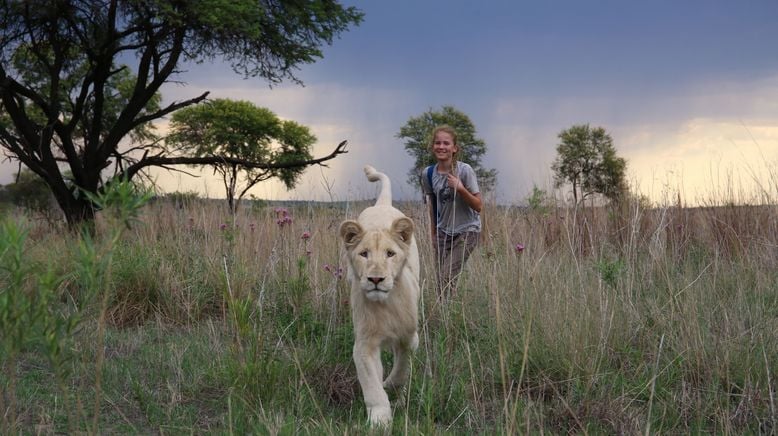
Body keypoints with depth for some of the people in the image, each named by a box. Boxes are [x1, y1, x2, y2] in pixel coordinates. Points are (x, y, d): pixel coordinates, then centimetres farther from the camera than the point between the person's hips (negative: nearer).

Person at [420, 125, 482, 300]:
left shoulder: (464, 170, -17)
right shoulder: (428, 174, -4)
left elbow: (478, 206, -14)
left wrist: (461, 189, -28)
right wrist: (433, 234, 17)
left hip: (467, 231, -4)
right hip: (443, 232, 5)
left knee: (447, 277, -18)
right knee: (441, 280, 2)